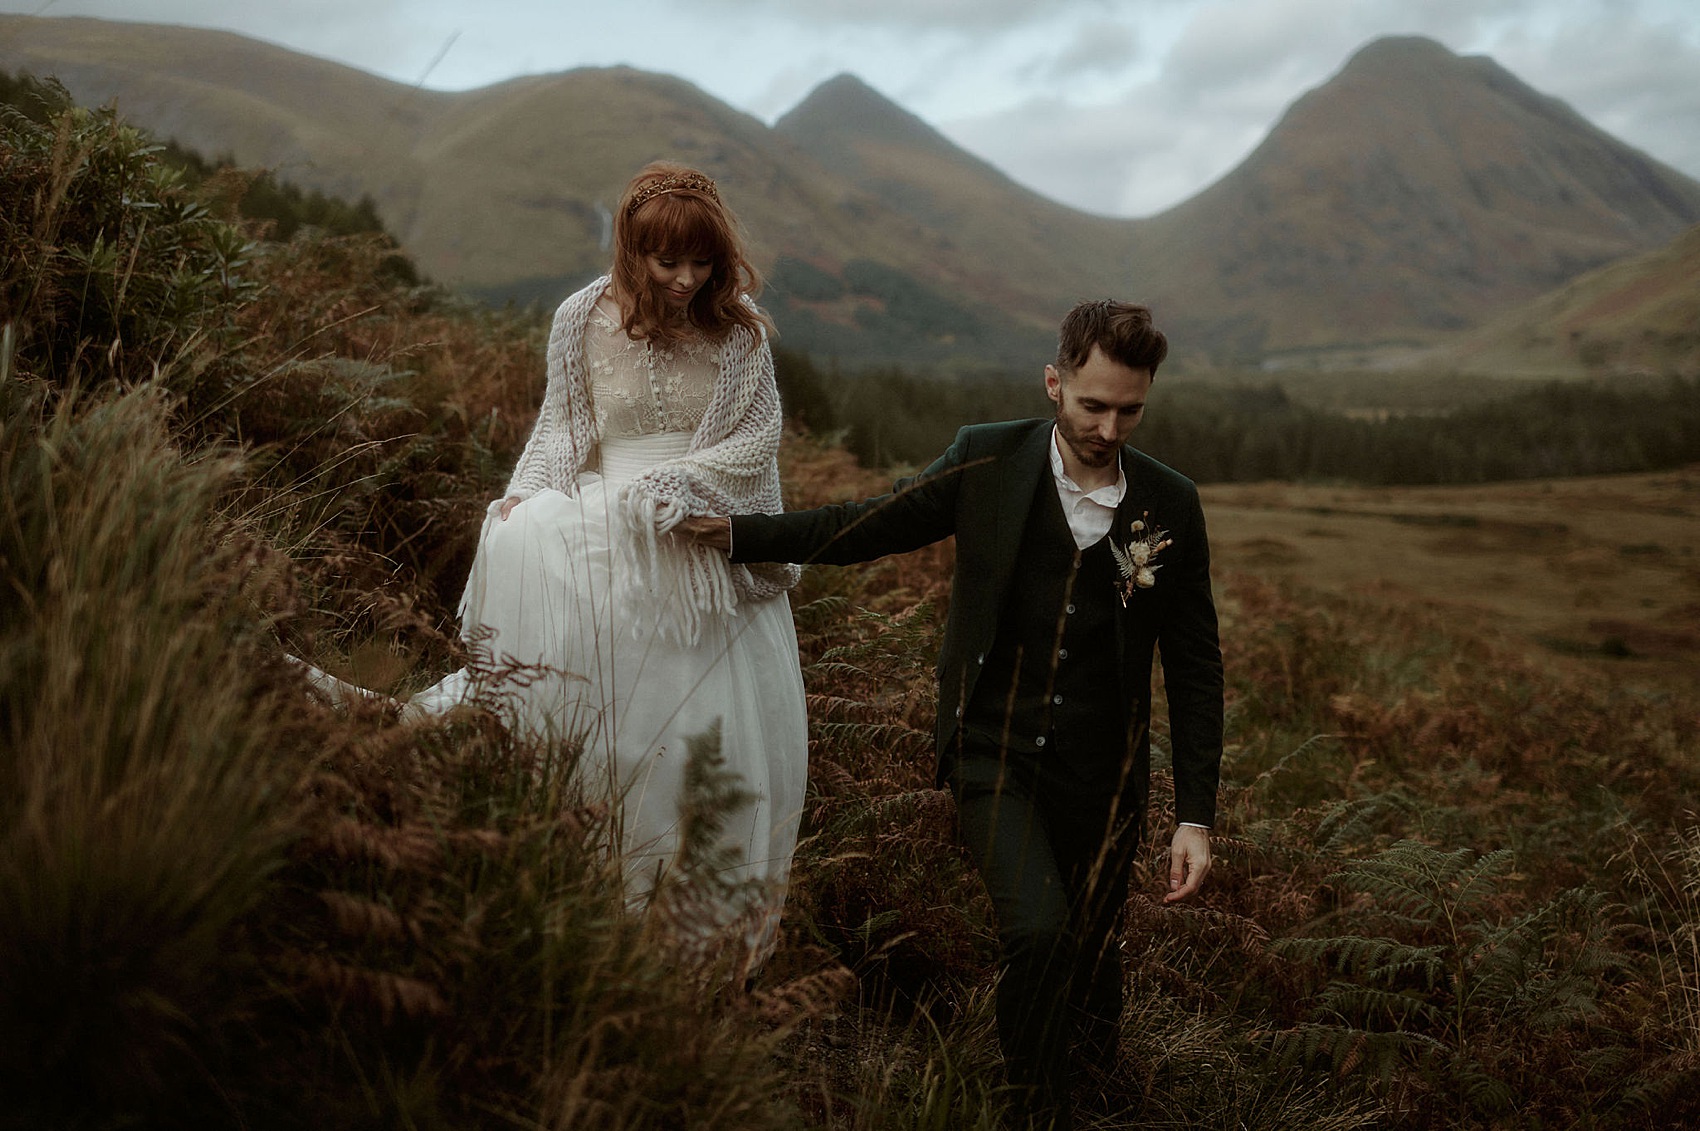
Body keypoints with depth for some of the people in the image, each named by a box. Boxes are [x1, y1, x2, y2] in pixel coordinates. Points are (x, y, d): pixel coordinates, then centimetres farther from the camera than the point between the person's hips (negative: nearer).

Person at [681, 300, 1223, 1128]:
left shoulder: (1171, 507, -4)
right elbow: (869, 527, 5)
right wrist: (737, 534, -1)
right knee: (1037, 930, -19)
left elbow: (1194, 667, 0)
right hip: (993, 751, -1)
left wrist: (1196, 815, -3)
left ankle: (1094, 1036, 49)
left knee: (1088, 944, 12)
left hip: (1100, 775, 2)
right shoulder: (987, 462, -6)